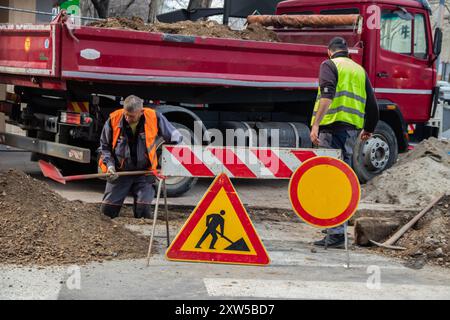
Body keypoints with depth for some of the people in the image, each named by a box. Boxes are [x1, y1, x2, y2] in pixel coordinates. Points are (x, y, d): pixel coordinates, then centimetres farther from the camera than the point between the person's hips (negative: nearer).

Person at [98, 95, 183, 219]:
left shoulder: (153, 117, -12)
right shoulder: (114, 119, -11)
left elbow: (175, 137, 1)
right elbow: (104, 147, 4)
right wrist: (109, 165, -10)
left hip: (144, 171, -1)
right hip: (119, 172, 1)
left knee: (143, 209, -14)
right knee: (107, 209, 0)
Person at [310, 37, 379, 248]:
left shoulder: (329, 65, 2)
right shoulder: (359, 70, 21)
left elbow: (327, 94, -16)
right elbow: (372, 104, 19)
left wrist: (316, 125, -24)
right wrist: (369, 129, 35)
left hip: (333, 126, -6)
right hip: (352, 129, 7)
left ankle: (336, 233, -15)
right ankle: (338, 229, 17)